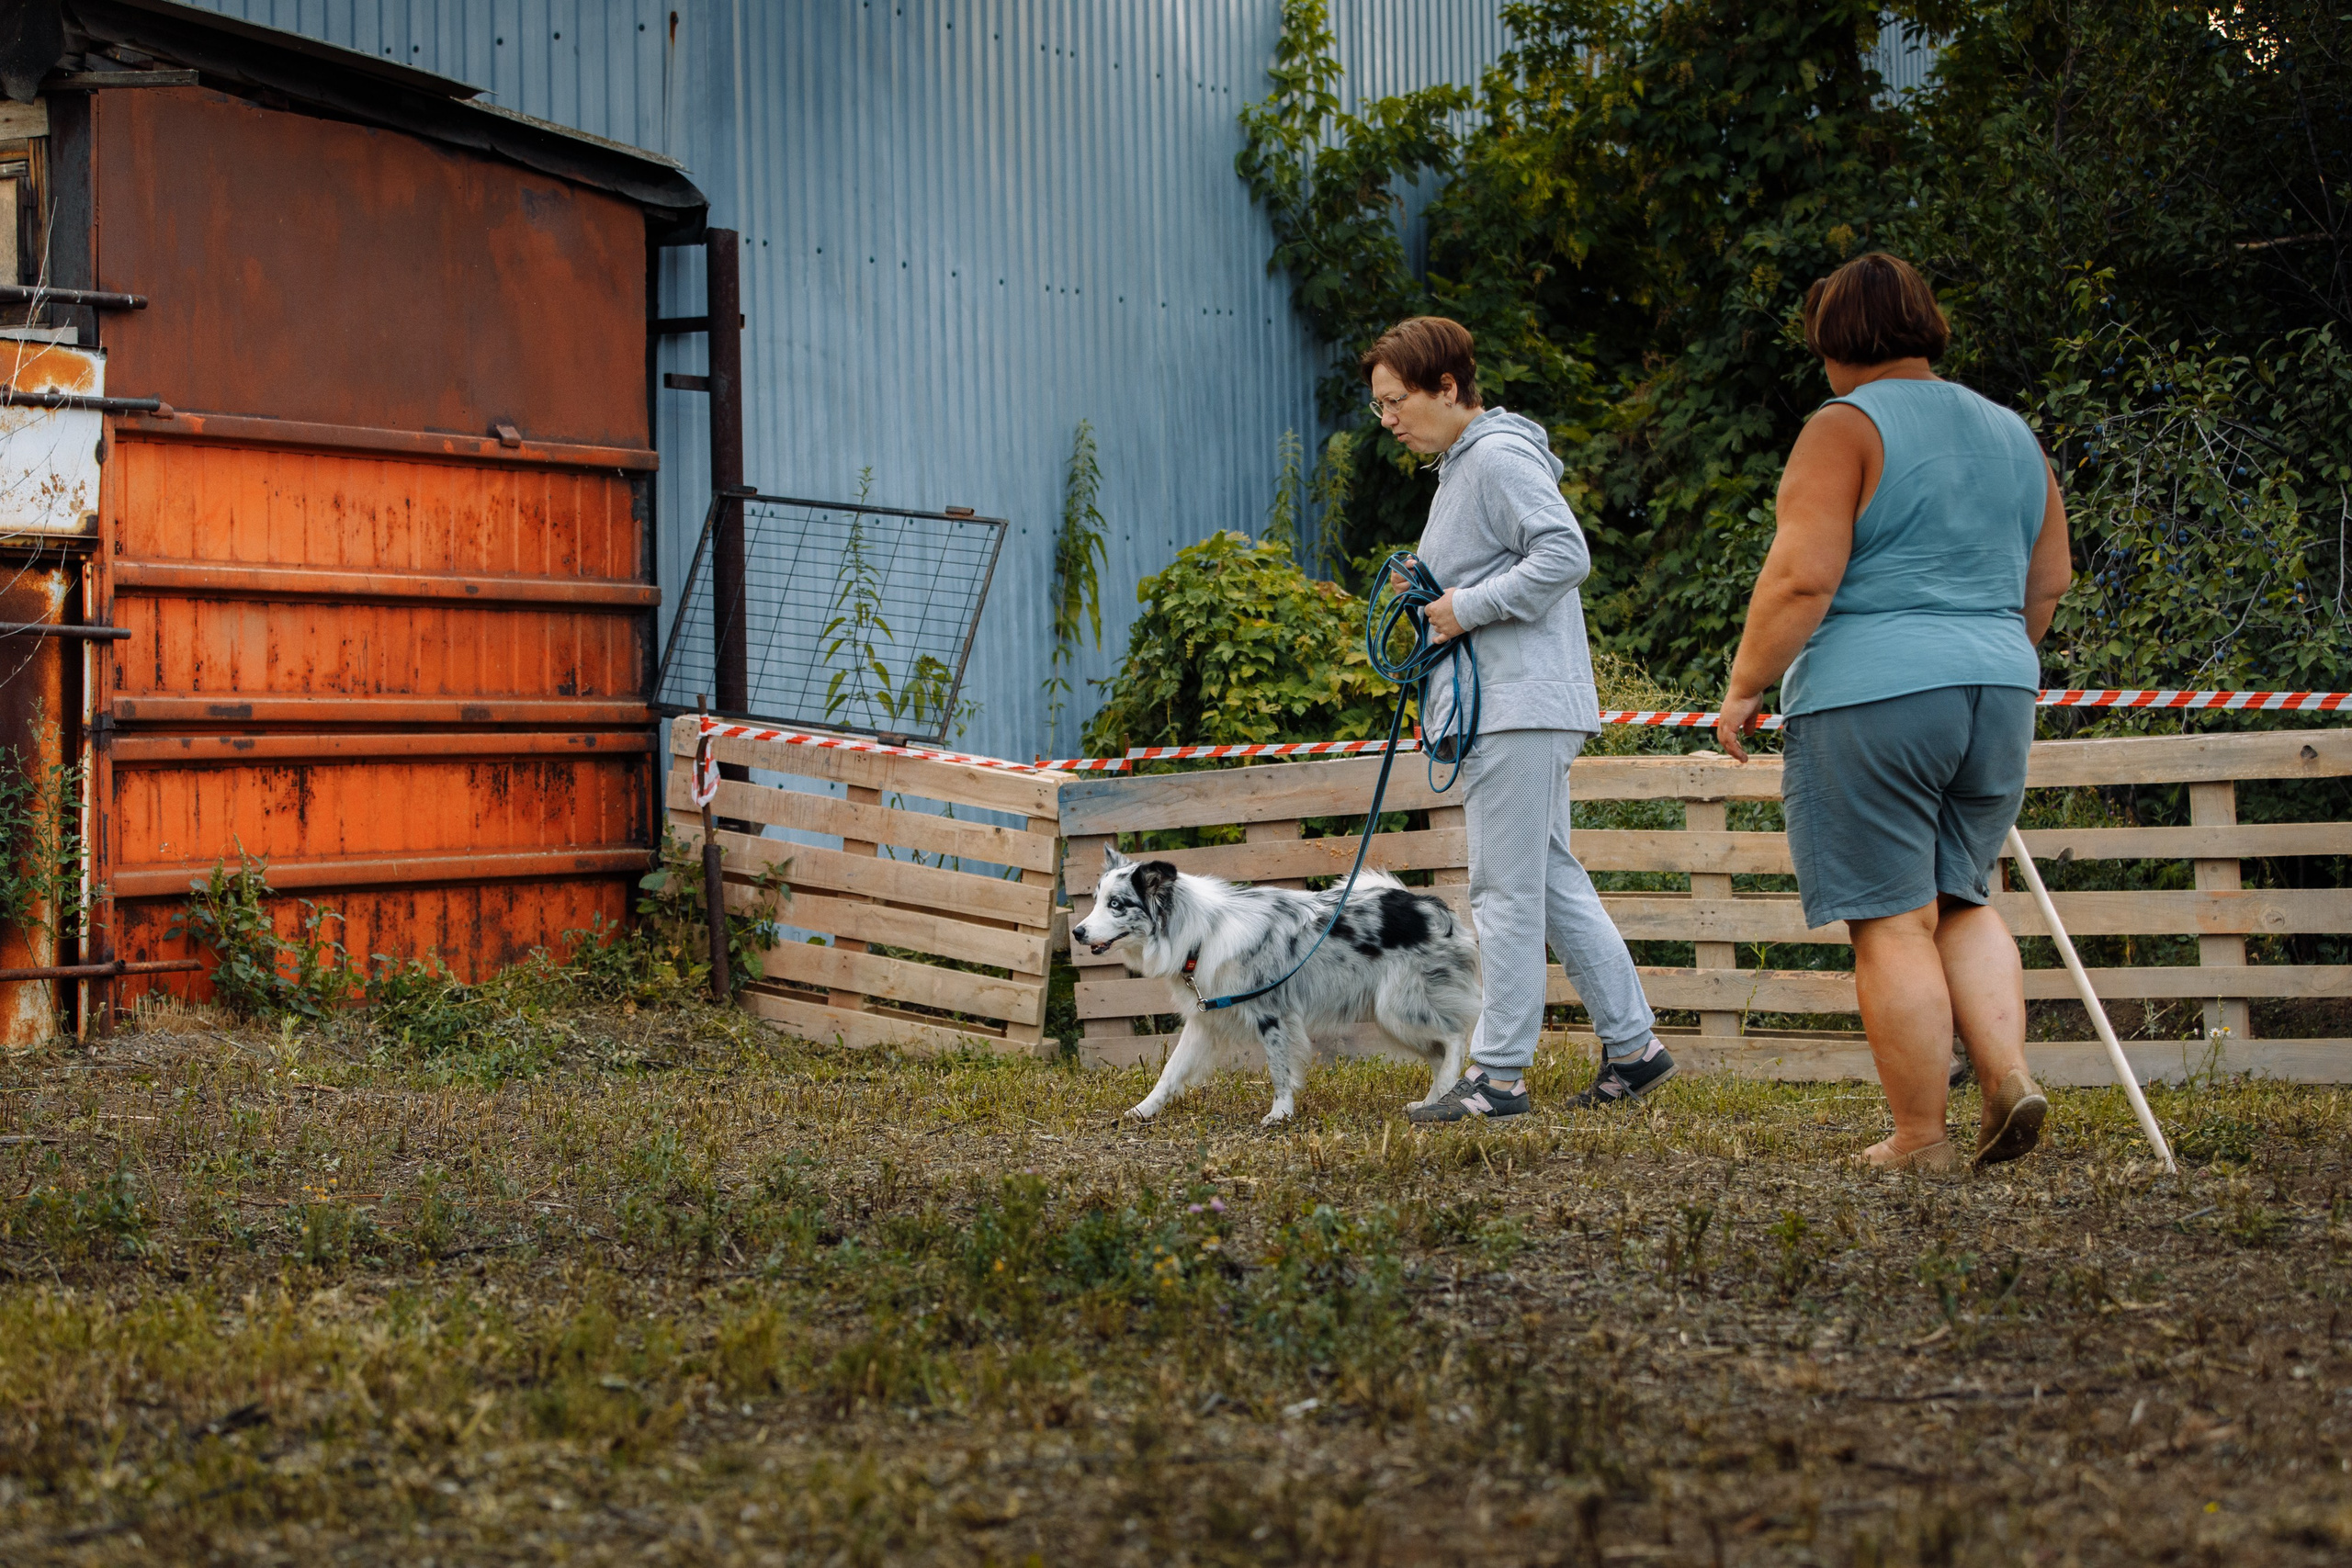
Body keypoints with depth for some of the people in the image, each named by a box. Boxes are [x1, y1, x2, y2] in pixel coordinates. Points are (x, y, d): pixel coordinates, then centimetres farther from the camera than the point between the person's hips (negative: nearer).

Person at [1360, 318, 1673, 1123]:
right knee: (1551, 880, 12)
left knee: (1506, 890, -9)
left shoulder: (1499, 458, -11)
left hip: (1520, 703, -11)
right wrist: (1436, 604, 10)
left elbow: (1566, 553, -22)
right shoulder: (1461, 465, 20)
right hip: (1497, 705, 11)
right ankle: (1632, 1045, 16)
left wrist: (1469, 608, -17)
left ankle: (1498, 1073, -7)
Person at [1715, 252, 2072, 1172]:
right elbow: (2048, 583, 18)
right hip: (1995, 696, 7)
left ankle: (1920, 1140, -1)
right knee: (1959, 901, 19)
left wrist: (1745, 686, -7)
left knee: (1892, 923, -2)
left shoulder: (1846, 430, -8)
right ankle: (2009, 1073, 0)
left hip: (1869, 694, -7)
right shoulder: (2010, 434, 13)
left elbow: (1802, 577, -16)